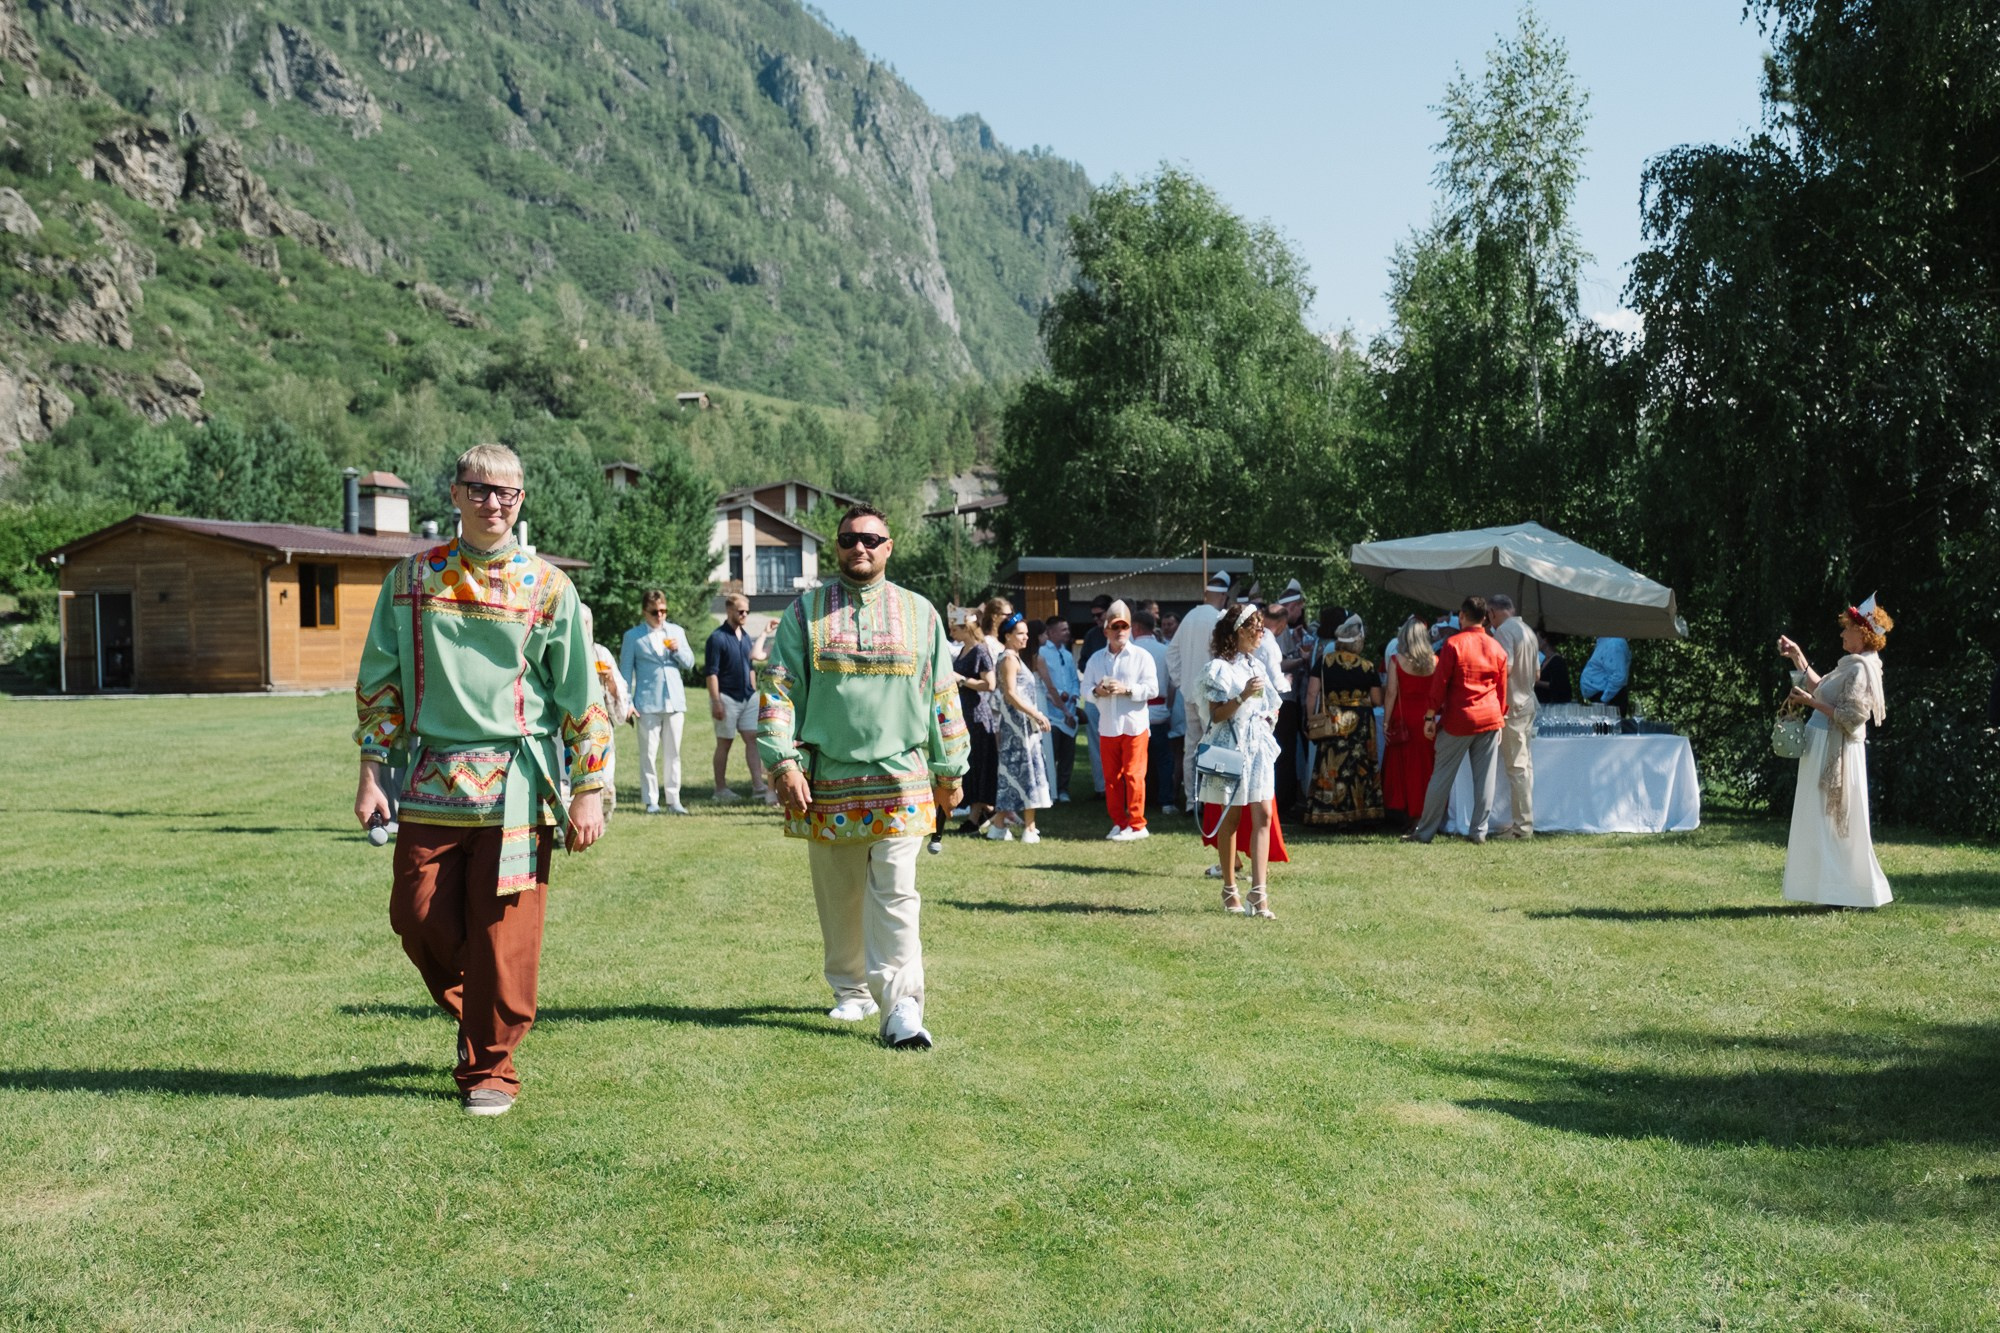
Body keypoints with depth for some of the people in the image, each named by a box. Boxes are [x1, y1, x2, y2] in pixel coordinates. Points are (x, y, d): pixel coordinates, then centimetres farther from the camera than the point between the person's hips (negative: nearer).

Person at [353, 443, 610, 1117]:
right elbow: (379, 680, 11)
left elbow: (582, 696, 3)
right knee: (420, 919, 0)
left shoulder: (548, 587, 2)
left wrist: (588, 792, -2)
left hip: (516, 783, -2)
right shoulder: (412, 578, 7)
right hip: (433, 778, 2)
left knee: (503, 935, -1)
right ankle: (471, 1012, 30)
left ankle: (490, 1067, 16)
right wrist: (370, 772, 4)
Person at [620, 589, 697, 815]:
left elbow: (689, 663, 12)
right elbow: (626, 670, 3)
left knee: (673, 753, 5)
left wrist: (677, 650, -8)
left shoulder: (676, 632, 13)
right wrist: (626, 702, -4)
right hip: (648, 703, -3)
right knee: (649, 754, -3)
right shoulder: (633, 636, 4)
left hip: (674, 701, 3)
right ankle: (651, 801, 3)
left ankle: (673, 799, 10)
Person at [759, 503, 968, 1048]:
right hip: (826, 780, 1)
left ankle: (902, 1008, -10)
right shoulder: (805, 611, 6)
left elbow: (942, 696, 12)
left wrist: (948, 771, 11)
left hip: (900, 781, -1)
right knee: (838, 896, 10)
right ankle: (852, 992, 26)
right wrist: (783, 761, -9)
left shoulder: (920, 613, 8)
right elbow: (779, 689, 2)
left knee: (895, 896, -9)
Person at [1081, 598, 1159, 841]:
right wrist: (1097, 691, -11)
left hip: (1135, 725, -4)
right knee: (1111, 776, 7)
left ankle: (1136, 825, 2)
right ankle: (1118, 823, 17)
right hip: (1108, 727, 4)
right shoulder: (1096, 659, 12)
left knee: (1133, 775, -5)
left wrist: (1126, 689, -18)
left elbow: (1152, 689, -7)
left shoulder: (1141, 656, 0)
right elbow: (1085, 688, 10)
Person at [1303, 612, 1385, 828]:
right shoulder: (1367, 667, 0)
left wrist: (1311, 720, 4)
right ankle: (1358, 814, 8)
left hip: (1331, 722, 0)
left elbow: (1311, 694, -4)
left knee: (1330, 768, 2)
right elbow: (1377, 701, 4)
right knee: (1359, 768, 7)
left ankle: (1328, 815, 2)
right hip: (1361, 724, 0)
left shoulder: (1324, 661, -1)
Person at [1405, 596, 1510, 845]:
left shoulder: (1453, 644, -8)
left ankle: (1425, 831, 5)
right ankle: (1479, 831, 6)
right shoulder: (1497, 648, 6)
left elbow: (1440, 682, -9)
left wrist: (1430, 716, -4)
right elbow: (1502, 688, 10)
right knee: (1485, 778, 5)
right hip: (1489, 719, 3)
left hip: (1458, 720, -3)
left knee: (1442, 776, 2)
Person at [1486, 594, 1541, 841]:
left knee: (1516, 767, -7)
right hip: (1528, 702, 9)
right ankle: (1525, 821, 15)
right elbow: (1537, 673, 19)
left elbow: (1505, 668, -23)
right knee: (1525, 765, 11)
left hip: (1511, 706, -9)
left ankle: (1522, 825, -7)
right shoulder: (1528, 631, 16)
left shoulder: (1504, 631, -13)